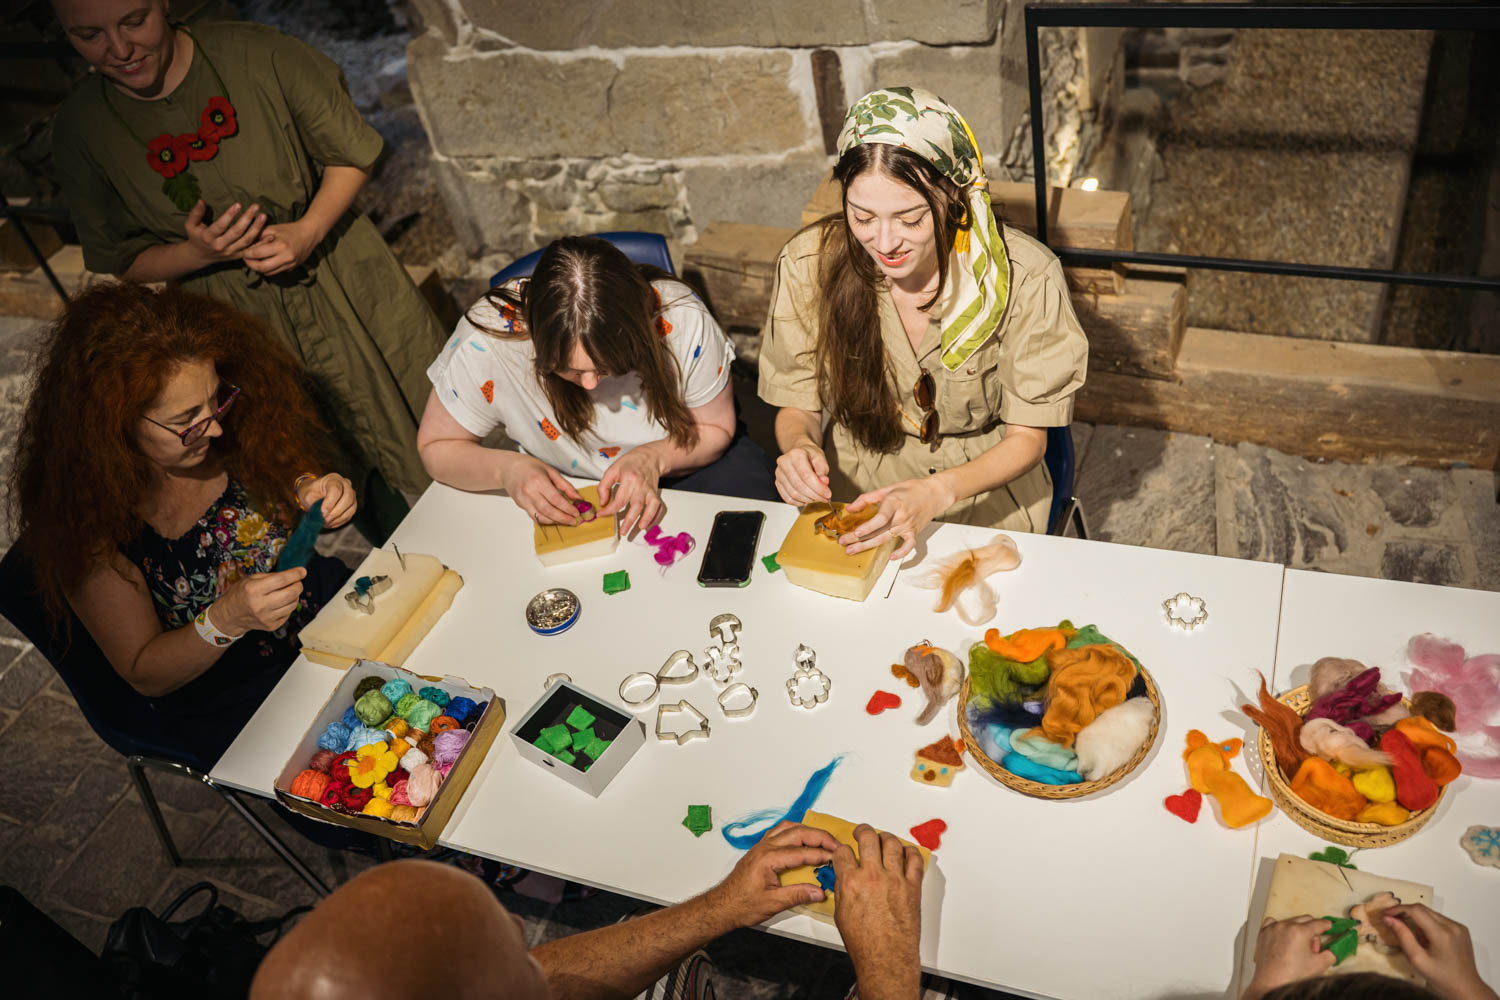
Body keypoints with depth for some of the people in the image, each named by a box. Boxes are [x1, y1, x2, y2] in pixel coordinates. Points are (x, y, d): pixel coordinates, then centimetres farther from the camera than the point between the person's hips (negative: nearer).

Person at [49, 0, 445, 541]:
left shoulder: (257, 54, -17)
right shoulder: (81, 130, -10)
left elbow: (349, 153, -6)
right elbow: (125, 259, 0)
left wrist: (308, 231, -23)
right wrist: (199, 253, -21)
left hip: (343, 277, -1)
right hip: (245, 326, 1)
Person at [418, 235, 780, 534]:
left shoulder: (682, 320, -30)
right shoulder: (486, 339, -31)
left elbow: (716, 429, -12)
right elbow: (435, 447, -15)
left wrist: (654, 458, -33)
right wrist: (507, 469, -36)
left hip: (680, 462, 1)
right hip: (565, 490, 0)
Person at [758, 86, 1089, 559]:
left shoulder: (1024, 276, -18)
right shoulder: (808, 263, -14)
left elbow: (1026, 436, -10)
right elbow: (797, 406, -1)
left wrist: (935, 494, -28)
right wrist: (799, 447, -25)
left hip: (987, 490, 0)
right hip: (855, 488, 1)